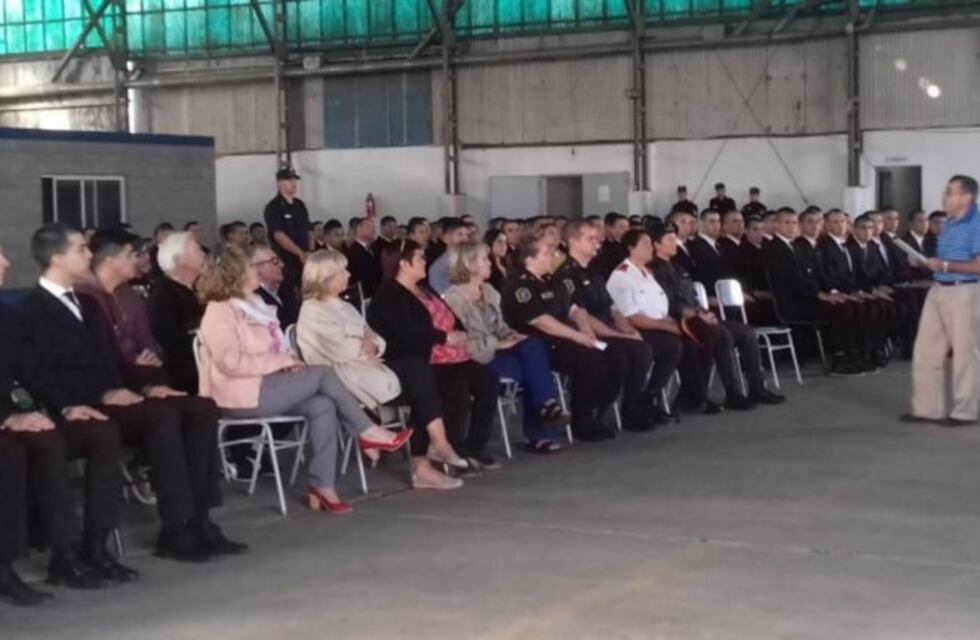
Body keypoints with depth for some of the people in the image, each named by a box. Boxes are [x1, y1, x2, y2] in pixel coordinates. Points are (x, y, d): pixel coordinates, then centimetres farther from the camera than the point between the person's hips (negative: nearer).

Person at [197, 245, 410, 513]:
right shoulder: (219, 312, -13)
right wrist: (282, 361, -18)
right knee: (323, 374, -16)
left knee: (323, 406, -14)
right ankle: (368, 432, -3)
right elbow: (232, 363, -23)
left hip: (264, 385, 9)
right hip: (244, 396, -9)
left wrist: (288, 360, 2)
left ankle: (322, 486, -18)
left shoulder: (251, 305, 17)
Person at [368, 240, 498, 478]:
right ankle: (455, 449, -22)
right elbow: (408, 333, -20)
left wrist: (460, 336, 1)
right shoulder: (389, 296, -7)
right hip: (424, 364, -9)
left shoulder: (423, 289, 22)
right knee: (458, 390, -33)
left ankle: (474, 446, -4)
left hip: (448, 357, 9)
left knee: (486, 379, -10)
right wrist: (446, 338, -14)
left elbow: (450, 319, 22)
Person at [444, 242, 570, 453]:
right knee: (531, 368, -23)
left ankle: (547, 405, -26)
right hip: (476, 358, -7)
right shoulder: (454, 297, -10)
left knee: (533, 347, -22)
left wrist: (511, 336, -4)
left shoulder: (488, 291, 16)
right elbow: (464, 341, -17)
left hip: (495, 349, 7)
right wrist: (499, 344, -18)